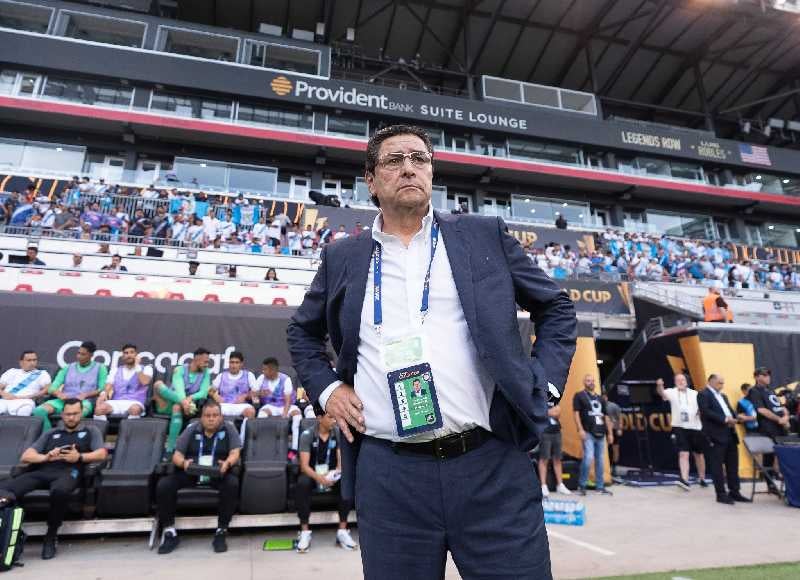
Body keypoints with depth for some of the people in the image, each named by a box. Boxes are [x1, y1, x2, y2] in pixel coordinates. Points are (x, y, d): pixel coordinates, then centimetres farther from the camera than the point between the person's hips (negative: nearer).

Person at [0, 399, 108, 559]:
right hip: (42, 471, 4)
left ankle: (51, 536, -23)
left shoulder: (90, 431, 22)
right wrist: (46, 457, -2)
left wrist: (79, 457, -9)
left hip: (68, 472, -4)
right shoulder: (50, 434, 30)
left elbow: (102, 454, 8)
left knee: (60, 491, -39)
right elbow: (25, 456, 19)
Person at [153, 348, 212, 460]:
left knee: (177, 407, -37)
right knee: (158, 384, -24)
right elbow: (179, 388, -17)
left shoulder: (205, 373, 7)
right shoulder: (180, 370, 1)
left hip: (185, 407, 0)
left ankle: (169, 450, -34)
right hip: (168, 405, 0)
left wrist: (191, 398, -26)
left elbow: (204, 392, -6)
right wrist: (183, 401, -37)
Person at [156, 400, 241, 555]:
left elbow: (235, 453, -4)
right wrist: (184, 462, -19)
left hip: (218, 473, -2)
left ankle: (221, 531, -20)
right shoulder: (191, 430, 10)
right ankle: (169, 531, -6)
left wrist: (227, 463, -28)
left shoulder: (228, 429, 6)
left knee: (232, 483, -34)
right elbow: (177, 455, 6)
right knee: (163, 485, -22)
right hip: (190, 473, 2)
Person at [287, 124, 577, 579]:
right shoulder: (342, 257, 9)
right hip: (389, 474, 1)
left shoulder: (485, 235, 6)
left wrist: (543, 383, 2)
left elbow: (556, 306, 14)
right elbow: (303, 331, 23)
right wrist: (326, 387, 8)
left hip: (493, 465, 0)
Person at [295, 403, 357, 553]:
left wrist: (336, 473, -29)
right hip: (312, 473, -2)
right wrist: (319, 478, -35)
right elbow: (304, 466, -17)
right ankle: (305, 532, -24)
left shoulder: (338, 434, -3)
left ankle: (342, 530, -22)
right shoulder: (307, 435, -11)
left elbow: (341, 460, -6)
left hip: (331, 474, 2)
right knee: (302, 484, -36)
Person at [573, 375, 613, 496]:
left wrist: (610, 433, 15)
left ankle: (600, 486, 19)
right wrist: (580, 429, -17)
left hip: (600, 434, 6)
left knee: (600, 460, 9)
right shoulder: (579, 396, 1)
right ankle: (582, 485, -2)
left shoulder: (600, 398, 20)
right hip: (588, 433, -6)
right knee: (588, 457, -17)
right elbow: (576, 413, -7)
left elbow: (606, 417, 21)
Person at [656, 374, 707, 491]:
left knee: (699, 454, 15)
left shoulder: (695, 394, 6)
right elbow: (662, 393, -23)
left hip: (695, 427, 3)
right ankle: (685, 480, -15)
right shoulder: (672, 392, -1)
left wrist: (702, 411, -14)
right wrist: (659, 386, -45)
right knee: (683, 454, -11)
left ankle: (702, 478, 32)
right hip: (680, 428, -3)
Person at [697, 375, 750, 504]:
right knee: (718, 466, -2)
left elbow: (730, 411, 18)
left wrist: (734, 418, -4)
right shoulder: (703, 394, -5)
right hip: (716, 435, -8)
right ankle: (721, 494, 3)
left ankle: (734, 492, 20)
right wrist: (725, 419, -19)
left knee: (733, 465, 11)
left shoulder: (723, 396, 23)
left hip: (730, 434, 8)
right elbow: (706, 412, -17)